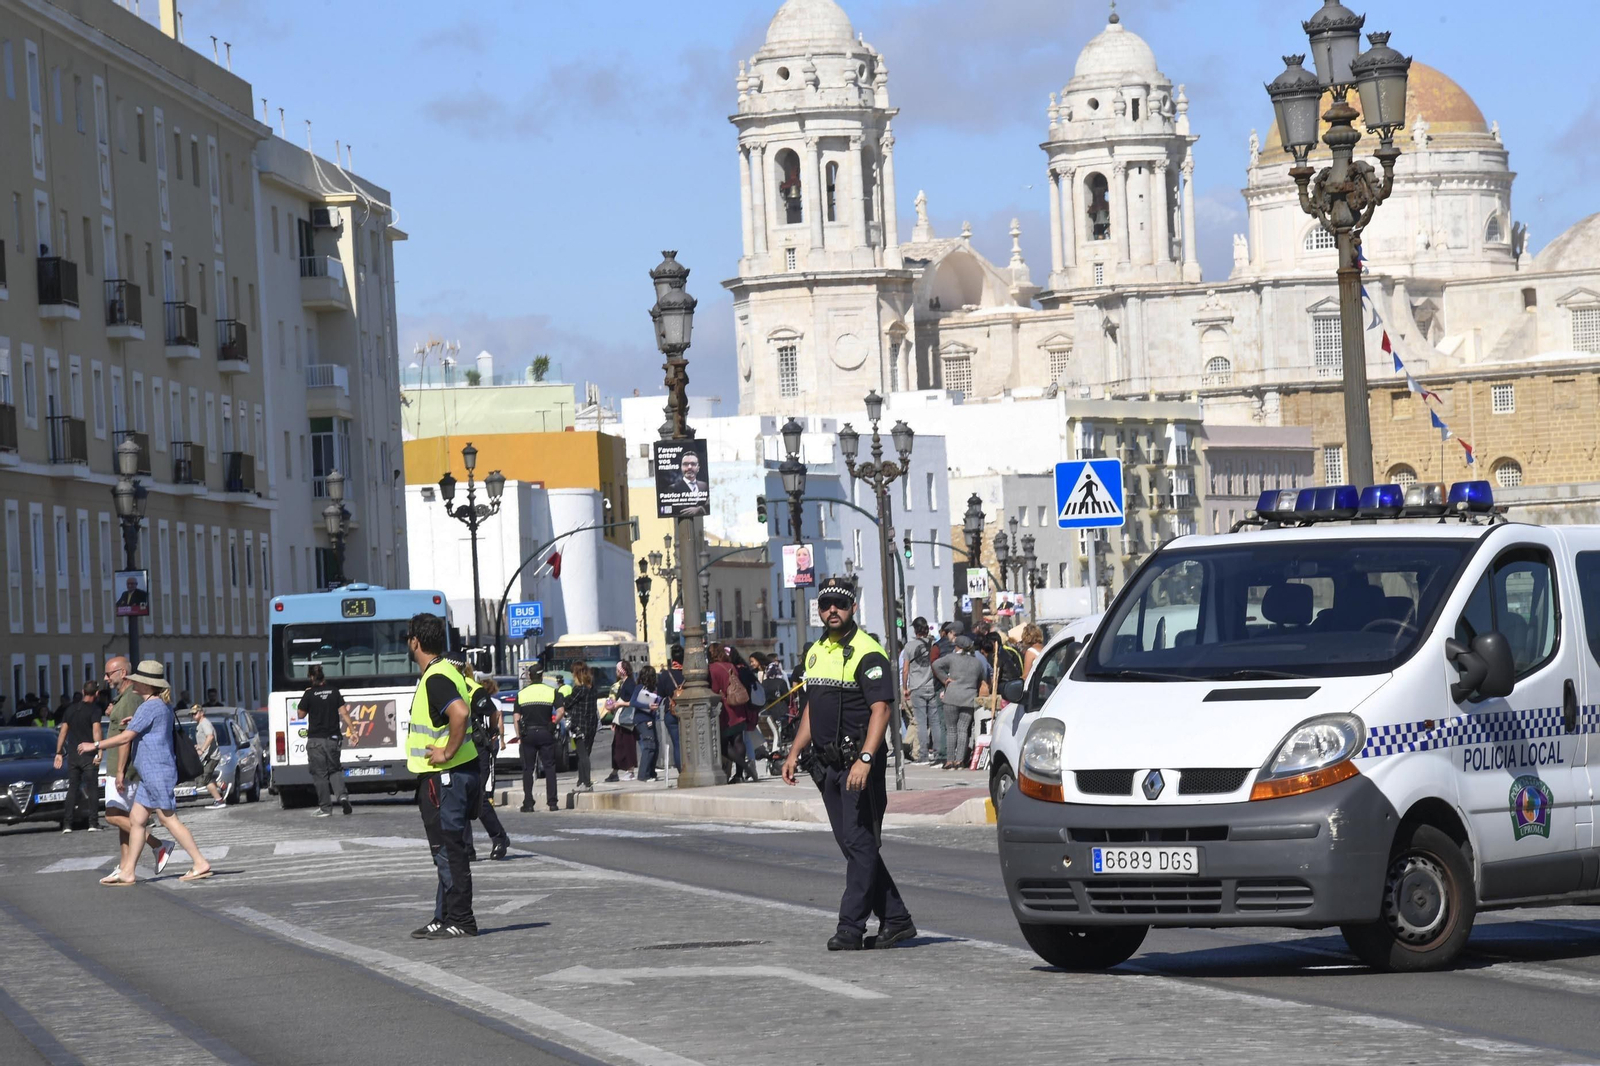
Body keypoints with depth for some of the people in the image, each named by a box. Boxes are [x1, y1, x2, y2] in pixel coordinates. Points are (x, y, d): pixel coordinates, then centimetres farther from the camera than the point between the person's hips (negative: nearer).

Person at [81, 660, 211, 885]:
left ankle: (201, 864, -6)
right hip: (150, 776, 11)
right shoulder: (163, 707, 16)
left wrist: (95, 746, -7)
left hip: (157, 773, -11)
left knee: (169, 820, -8)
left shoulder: (149, 708, -15)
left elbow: (126, 737, -17)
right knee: (136, 820, 8)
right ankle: (127, 872, 9)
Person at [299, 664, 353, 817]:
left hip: (315, 740, -3)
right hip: (332, 738, 3)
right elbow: (343, 712, -3)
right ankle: (342, 795, -11)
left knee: (320, 773, 2)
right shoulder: (334, 691, 2)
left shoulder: (309, 694, -8)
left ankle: (325, 808, 1)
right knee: (334, 770, 14)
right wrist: (352, 730, -1)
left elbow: (301, 714, 2)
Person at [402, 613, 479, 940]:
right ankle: (446, 919, 19)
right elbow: (458, 712, 27)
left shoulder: (435, 679, -17)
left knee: (448, 850, -7)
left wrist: (447, 753, -25)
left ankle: (459, 921, -5)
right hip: (453, 775, 11)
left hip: (444, 775, -11)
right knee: (448, 851, 14)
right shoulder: (445, 672, 15)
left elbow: (460, 713, -33)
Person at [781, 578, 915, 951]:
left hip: (858, 763, -9)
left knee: (860, 844, -8)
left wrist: (865, 759, -27)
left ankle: (851, 927, -8)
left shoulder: (867, 654, -10)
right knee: (851, 845, 9)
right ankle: (895, 919, 15)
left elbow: (881, 709, -18)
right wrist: (795, 752, 16)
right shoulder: (816, 653, 16)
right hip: (828, 765, 9)